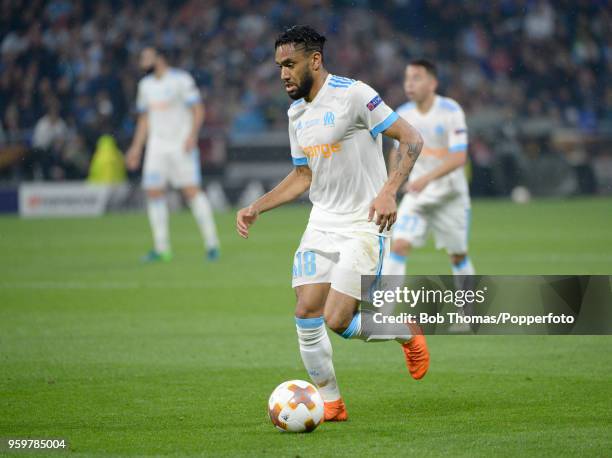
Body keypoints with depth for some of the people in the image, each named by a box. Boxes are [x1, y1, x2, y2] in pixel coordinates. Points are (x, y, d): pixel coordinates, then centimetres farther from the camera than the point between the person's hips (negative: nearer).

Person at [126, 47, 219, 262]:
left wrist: (192, 136, -22)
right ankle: (161, 248, 3)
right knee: (153, 192, -2)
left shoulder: (181, 79, -7)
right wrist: (136, 148, 17)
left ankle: (212, 243, -6)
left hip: (182, 144, -6)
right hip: (157, 145, 6)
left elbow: (198, 110, -9)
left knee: (192, 190, -11)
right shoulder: (145, 85, 14)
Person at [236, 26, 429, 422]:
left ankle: (407, 332, 13)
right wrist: (257, 208, 12)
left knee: (337, 320, -15)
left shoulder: (353, 95, -13)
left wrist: (389, 192, -26)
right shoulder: (297, 113, 12)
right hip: (322, 224, 7)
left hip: (364, 226, -7)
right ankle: (331, 404, 11)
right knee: (307, 315, -2)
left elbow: (411, 139, -14)